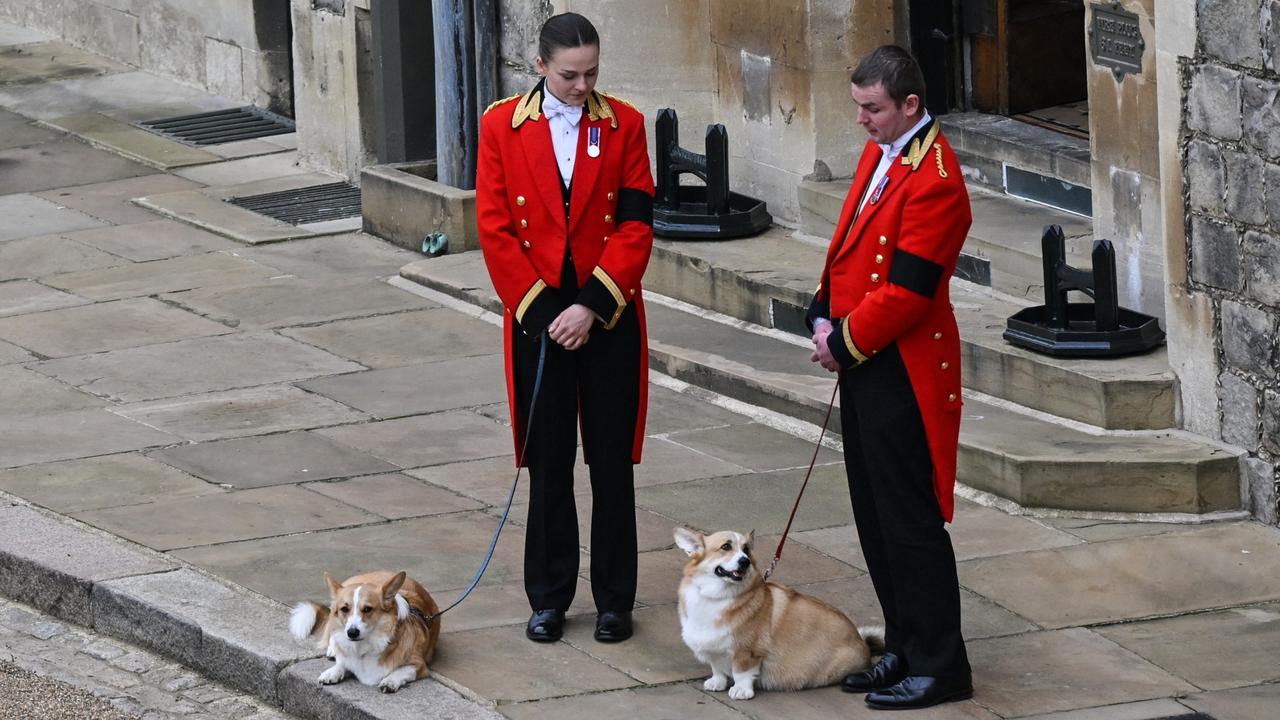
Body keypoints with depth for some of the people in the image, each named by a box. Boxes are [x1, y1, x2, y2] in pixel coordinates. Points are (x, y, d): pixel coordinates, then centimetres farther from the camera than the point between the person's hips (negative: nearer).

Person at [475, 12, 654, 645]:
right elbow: (495, 229, -2)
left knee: (613, 463, 4)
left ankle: (614, 600, 13)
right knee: (548, 464, 7)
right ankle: (548, 599, 16)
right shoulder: (502, 126, -1)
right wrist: (540, 308, -9)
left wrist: (592, 306, -13)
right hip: (538, 317, 0)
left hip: (609, 319, 0)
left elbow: (636, 225, -5)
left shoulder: (623, 125, 0)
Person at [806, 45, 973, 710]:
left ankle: (939, 667, 4)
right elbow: (848, 243, 18)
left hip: (902, 373, -10)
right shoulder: (879, 155, 11)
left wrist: (845, 342, -12)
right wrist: (825, 315, 4)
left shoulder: (933, 179, -20)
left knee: (909, 521, -4)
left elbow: (906, 289, -22)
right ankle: (904, 649, 25)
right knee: (875, 515, 15)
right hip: (862, 363, 10)